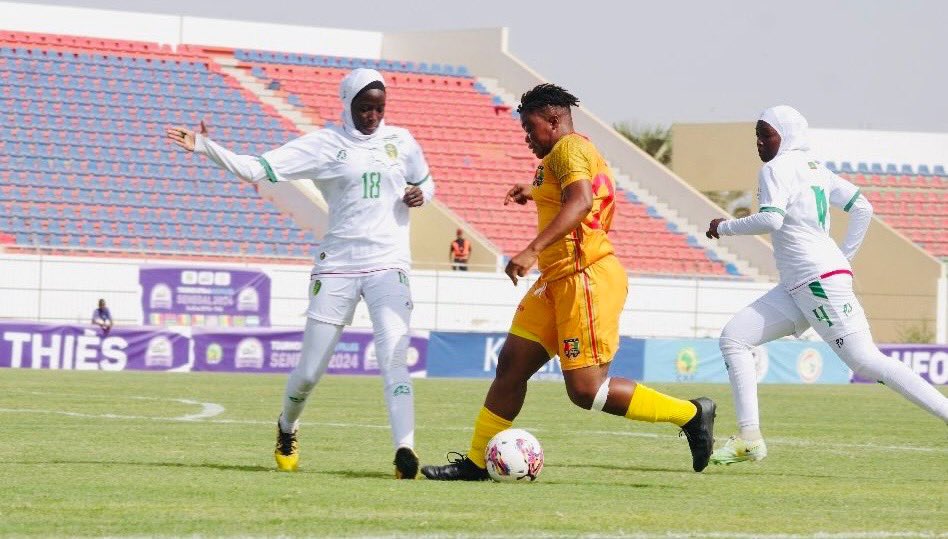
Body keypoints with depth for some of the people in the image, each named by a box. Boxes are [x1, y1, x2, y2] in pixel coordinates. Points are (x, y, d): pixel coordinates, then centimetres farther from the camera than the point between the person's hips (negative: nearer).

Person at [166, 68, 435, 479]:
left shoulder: (400, 142, 8)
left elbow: (426, 183, 24)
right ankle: (287, 429, 35)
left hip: (389, 266, 1)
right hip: (338, 267, 0)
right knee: (309, 371, 4)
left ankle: (405, 452, -25)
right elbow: (256, 169, -7)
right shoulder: (324, 145, -1)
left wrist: (420, 195, 0)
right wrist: (205, 147, -18)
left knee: (393, 360, -19)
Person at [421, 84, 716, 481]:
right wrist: (536, 193, 34)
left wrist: (533, 250, -35)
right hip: (559, 282, 11)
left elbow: (581, 201, -29)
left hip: (586, 278, -11)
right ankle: (476, 461, 11)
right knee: (511, 364, 7)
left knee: (586, 391, -12)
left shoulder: (567, 148, -11)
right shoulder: (586, 152, 22)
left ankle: (691, 414, -3)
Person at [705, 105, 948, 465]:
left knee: (866, 361, -13)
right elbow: (862, 208, 17)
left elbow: (771, 219, -22)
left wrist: (724, 227, -7)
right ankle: (749, 438, 1)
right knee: (733, 338, 6)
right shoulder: (814, 168, 18)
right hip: (796, 289, 10)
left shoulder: (777, 169, -7)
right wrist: (845, 256, 19)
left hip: (821, 281, -10)